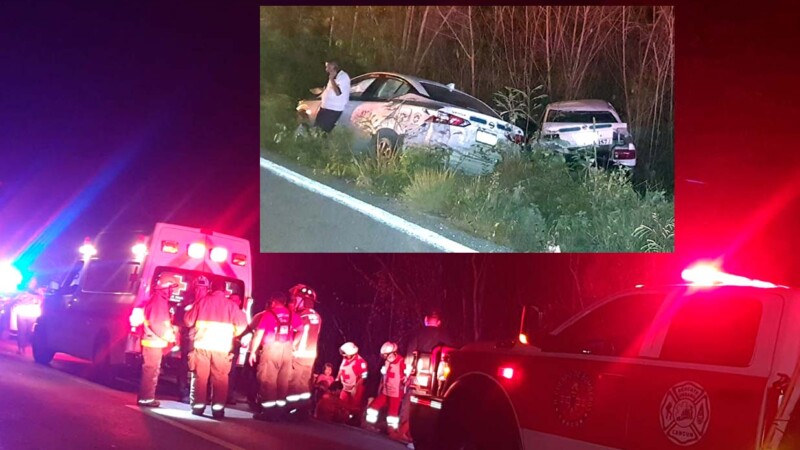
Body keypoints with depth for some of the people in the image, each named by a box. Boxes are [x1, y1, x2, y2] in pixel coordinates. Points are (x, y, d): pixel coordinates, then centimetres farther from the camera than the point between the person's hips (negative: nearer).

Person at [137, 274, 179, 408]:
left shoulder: (159, 300, 16)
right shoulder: (159, 301, -17)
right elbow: (156, 324, -23)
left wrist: (171, 331, 13)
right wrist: (170, 336, -14)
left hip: (154, 342, 11)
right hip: (154, 342, -11)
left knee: (152, 371, 15)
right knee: (151, 371, -7)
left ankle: (147, 397, 20)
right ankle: (145, 398, -4)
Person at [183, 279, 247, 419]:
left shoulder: (202, 301, 5)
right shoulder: (230, 305, 3)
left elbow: (188, 320, 9)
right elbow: (242, 324, -1)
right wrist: (231, 334, 14)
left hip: (202, 344, 1)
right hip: (222, 346, -1)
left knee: (200, 376, 8)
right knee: (220, 378, 3)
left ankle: (198, 405, 7)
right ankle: (218, 408, -1)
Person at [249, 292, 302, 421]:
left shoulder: (269, 314, -2)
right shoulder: (291, 315, 9)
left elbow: (259, 334, -5)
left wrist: (253, 351, 0)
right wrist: (293, 343, 10)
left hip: (271, 348, -4)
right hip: (287, 350, 4)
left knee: (268, 380, 0)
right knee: (283, 380, 8)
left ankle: (268, 411, -2)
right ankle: (279, 410, 10)